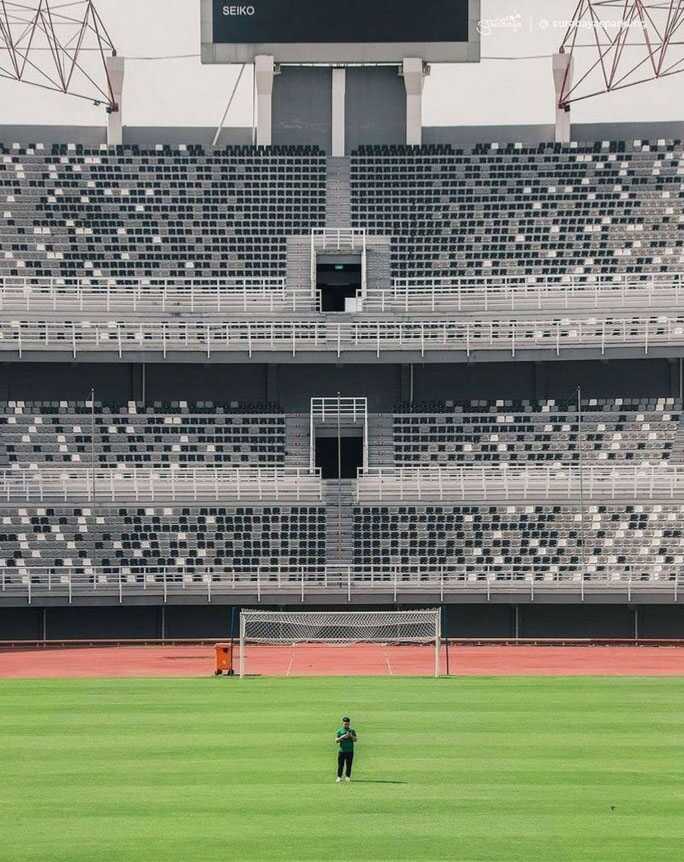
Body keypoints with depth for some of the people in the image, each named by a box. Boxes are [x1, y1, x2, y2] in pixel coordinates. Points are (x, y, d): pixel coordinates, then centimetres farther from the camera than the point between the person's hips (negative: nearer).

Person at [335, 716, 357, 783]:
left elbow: (355, 740, 0)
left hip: (350, 751, 1)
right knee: (340, 765, -4)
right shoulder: (339, 731, 5)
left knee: (349, 765, 2)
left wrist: (351, 736, -18)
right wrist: (342, 737, -19)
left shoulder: (352, 730, 8)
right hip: (342, 750, -1)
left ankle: (348, 777, 9)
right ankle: (339, 777, 0)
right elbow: (336, 740, -2)